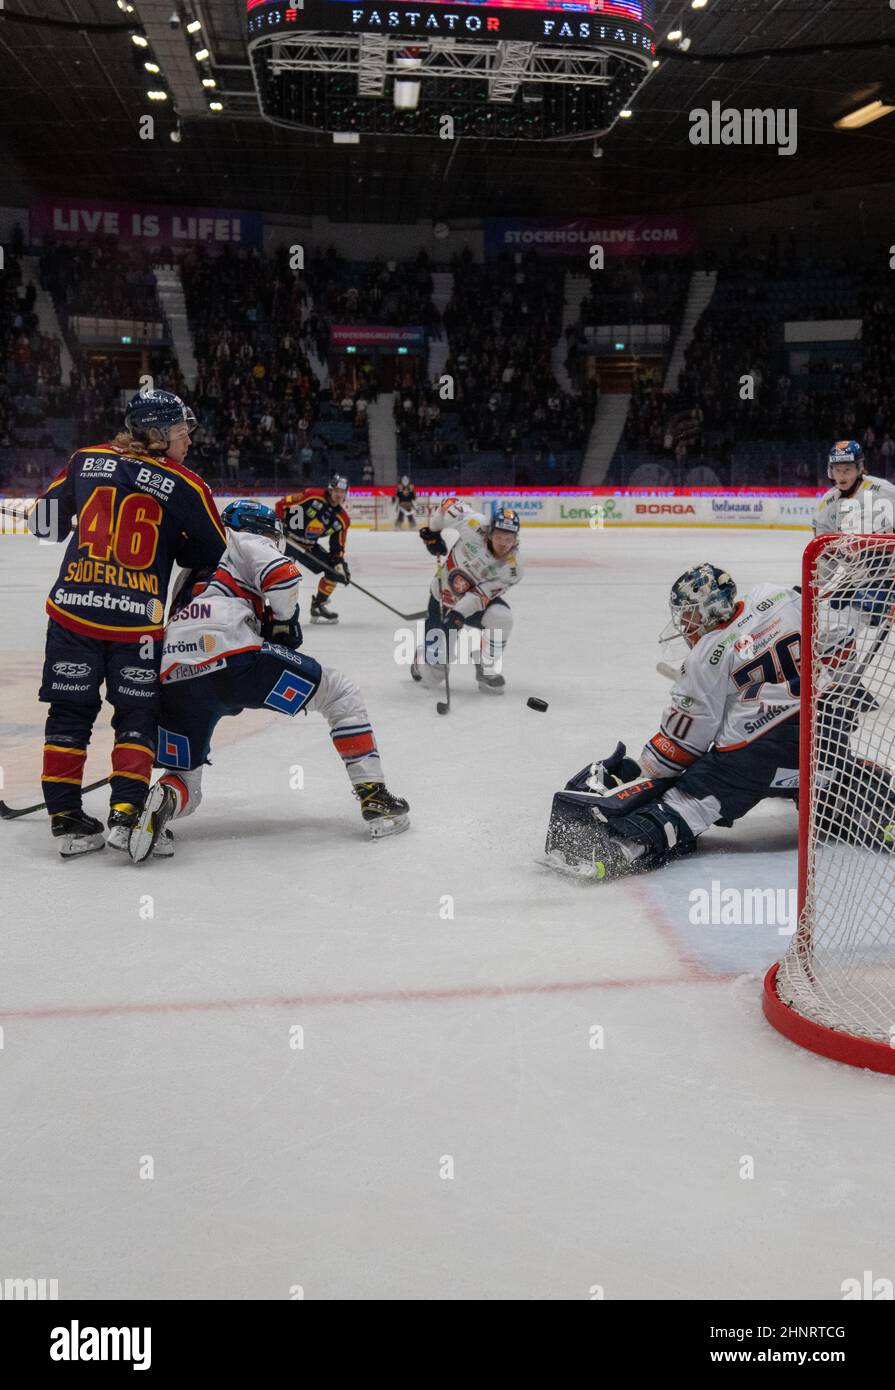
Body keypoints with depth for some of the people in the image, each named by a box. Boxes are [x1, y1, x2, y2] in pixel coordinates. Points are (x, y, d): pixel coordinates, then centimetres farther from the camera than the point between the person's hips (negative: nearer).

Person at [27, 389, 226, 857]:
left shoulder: (86, 461, 7)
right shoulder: (186, 488, -2)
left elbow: (45, 523, 12)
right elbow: (212, 555, 5)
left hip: (73, 610, 3)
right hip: (137, 620, -3)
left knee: (70, 713, 12)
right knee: (137, 715, 11)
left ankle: (66, 818, 13)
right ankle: (125, 814, 3)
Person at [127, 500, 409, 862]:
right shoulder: (245, 541, 17)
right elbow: (282, 575, -2)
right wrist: (283, 622, 12)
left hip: (174, 680, 6)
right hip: (234, 658, -6)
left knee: (185, 782, 19)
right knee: (341, 693, 11)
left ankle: (158, 804, -18)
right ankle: (374, 797, 4)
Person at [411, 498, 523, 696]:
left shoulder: (513, 567, -21)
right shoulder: (476, 527, -27)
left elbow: (482, 594, -25)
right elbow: (451, 504, -10)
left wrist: (459, 613, -38)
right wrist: (432, 531, -5)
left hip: (476, 604, 2)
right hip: (443, 597, -2)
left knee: (501, 617, -34)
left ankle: (487, 671, -11)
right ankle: (423, 659, 35)